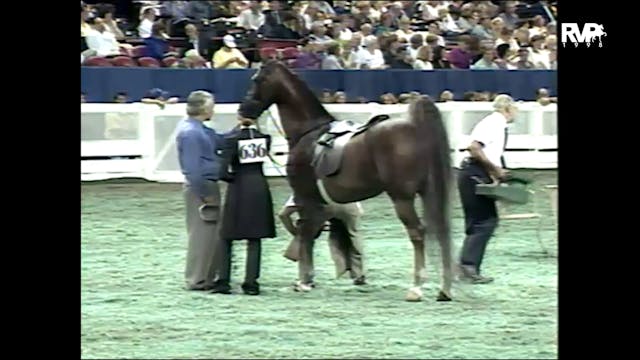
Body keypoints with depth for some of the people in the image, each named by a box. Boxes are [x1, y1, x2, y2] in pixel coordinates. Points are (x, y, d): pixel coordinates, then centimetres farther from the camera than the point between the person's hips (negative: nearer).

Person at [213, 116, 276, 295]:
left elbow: (224, 171, -15)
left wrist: (233, 178, 4)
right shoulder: (264, 138, -1)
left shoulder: (232, 139, -11)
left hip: (238, 189, -2)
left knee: (226, 236, 10)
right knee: (254, 238, 7)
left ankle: (223, 281, 7)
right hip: (259, 189, 3)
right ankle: (251, 282, 5)